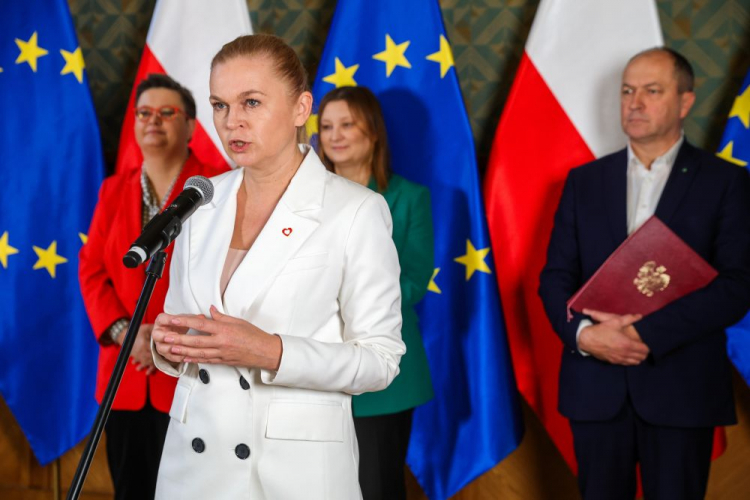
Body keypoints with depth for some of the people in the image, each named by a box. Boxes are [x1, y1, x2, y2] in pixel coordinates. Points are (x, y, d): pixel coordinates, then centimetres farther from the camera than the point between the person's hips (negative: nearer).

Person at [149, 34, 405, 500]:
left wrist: (273, 353, -23)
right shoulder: (201, 201, 4)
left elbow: (379, 359, -9)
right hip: (193, 459, 4)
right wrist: (169, 345, -9)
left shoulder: (357, 211, -10)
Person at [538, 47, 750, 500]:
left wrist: (646, 333, -16)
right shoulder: (585, 180, 11)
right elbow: (555, 276, 7)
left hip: (682, 389, -2)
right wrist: (583, 334, -13)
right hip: (596, 385, 2)